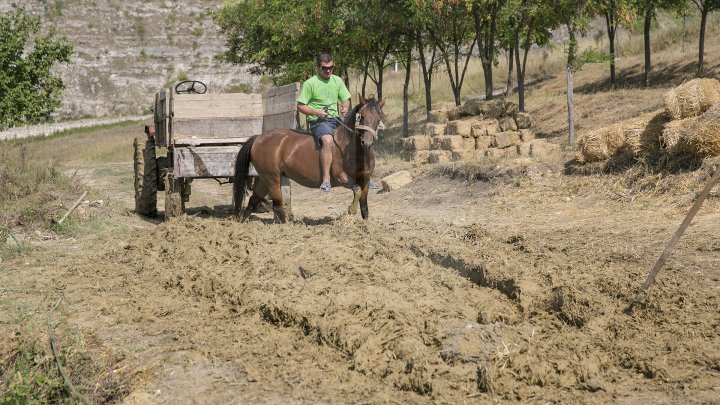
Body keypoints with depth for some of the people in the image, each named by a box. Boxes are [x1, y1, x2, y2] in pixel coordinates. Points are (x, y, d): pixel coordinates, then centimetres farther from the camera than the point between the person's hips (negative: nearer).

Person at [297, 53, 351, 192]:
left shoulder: (337, 80, 12)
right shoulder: (310, 83, -4)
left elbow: (346, 100, 17)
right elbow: (300, 106, -2)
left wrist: (345, 108, -6)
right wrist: (316, 112, -18)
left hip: (335, 119, 6)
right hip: (317, 121, -6)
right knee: (327, 140, -36)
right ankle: (326, 179, -37)